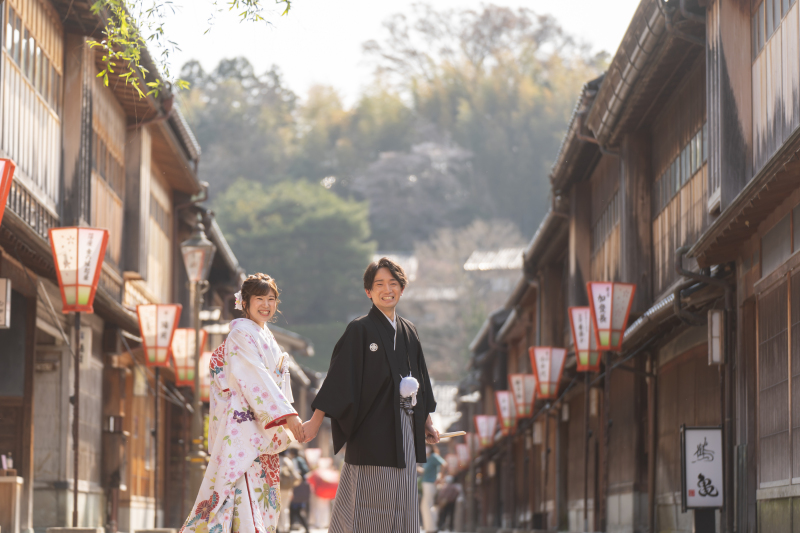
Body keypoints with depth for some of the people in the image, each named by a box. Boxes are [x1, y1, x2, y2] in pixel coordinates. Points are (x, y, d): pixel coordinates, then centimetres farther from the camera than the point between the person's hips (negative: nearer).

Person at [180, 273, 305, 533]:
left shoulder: (266, 337, 19)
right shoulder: (241, 333, -8)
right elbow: (255, 379, -18)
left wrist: (284, 432, 14)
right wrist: (287, 414, -24)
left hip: (263, 431, 9)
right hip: (243, 422, -9)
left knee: (263, 497, 6)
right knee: (245, 491, -15)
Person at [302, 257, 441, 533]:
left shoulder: (408, 331, 12)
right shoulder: (360, 330, -6)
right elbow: (338, 376, -11)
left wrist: (427, 421, 20)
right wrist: (316, 420, -16)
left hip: (404, 429, 6)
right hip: (373, 429, -6)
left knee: (401, 506, 6)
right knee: (369, 506, -7)